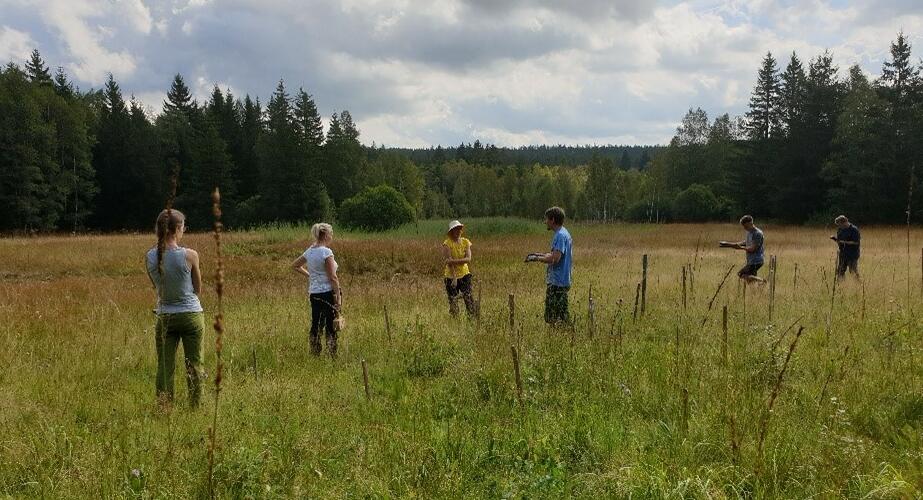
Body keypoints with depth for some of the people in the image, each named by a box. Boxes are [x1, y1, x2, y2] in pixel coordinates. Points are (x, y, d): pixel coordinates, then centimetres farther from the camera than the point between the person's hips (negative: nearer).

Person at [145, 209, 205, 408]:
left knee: (165, 367, 7)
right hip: (191, 315, -3)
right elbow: (197, 288, -2)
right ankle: (195, 408, 13)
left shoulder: (150, 257, -4)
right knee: (194, 365, 7)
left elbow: (156, 286, 9)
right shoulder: (189, 255, -15)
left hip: (164, 316, 3)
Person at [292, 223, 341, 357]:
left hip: (314, 294, 7)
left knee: (315, 325, 11)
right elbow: (333, 277, -16)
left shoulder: (310, 251, 8)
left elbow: (295, 265, 23)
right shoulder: (326, 252, -14)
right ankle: (332, 355, -1)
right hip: (328, 292, -7)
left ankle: (315, 355, 16)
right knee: (330, 326, -2)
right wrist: (338, 297, -13)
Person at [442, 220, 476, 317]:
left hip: (464, 274, 2)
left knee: (468, 298, -8)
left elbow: (468, 259, -9)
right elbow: (449, 262, -14)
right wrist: (454, 278, -20)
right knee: (453, 301, 1)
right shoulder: (447, 244, -8)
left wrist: (454, 261, -21)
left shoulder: (466, 242, 3)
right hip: (451, 276, -2)